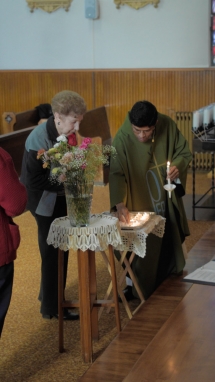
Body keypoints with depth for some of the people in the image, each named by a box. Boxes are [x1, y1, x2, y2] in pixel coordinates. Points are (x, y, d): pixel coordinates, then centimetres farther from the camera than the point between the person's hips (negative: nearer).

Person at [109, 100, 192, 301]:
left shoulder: (167, 126, -18)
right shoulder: (122, 138, -27)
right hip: (140, 202, -4)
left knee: (169, 239, 22)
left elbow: (184, 151, -4)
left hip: (167, 198, 4)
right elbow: (117, 173, -29)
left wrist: (178, 166, -26)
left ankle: (167, 279, 47)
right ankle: (135, 285, 18)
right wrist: (119, 203, -42)